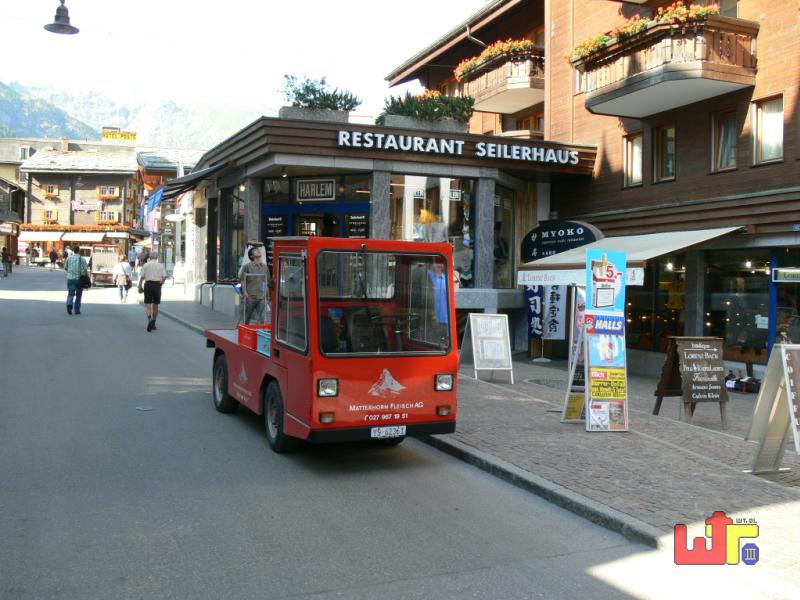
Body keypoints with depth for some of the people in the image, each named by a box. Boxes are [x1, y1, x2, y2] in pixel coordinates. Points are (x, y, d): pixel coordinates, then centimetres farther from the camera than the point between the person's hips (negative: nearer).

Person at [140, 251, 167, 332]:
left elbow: (142, 277, -2)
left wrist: (140, 285, 9)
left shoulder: (146, 265, 2)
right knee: (155, 305, 10)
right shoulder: (160, 265, 4)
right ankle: (153, 324, 15)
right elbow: (164, 277, -1)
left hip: (148, 284, -1)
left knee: (148, 304, 0)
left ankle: (149, 318, -28)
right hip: (157, 285, 1)